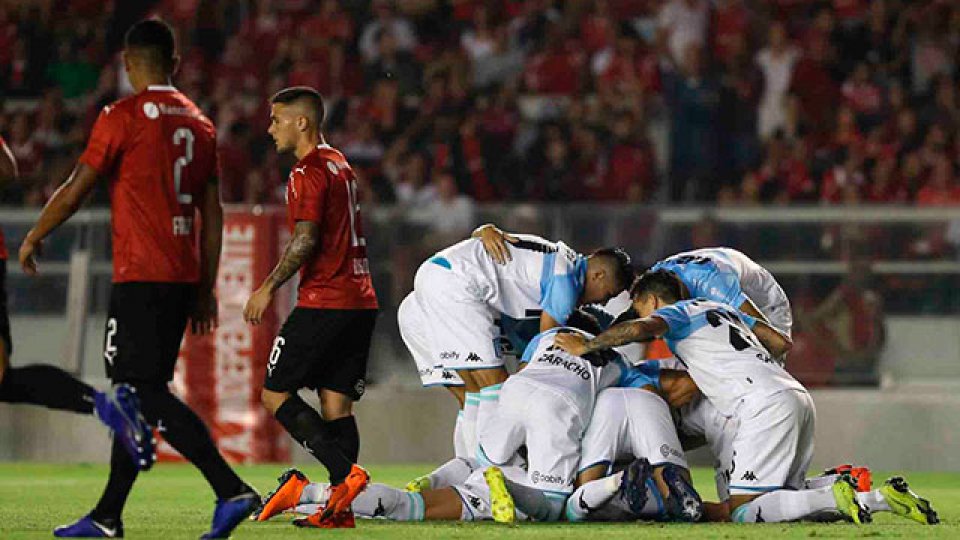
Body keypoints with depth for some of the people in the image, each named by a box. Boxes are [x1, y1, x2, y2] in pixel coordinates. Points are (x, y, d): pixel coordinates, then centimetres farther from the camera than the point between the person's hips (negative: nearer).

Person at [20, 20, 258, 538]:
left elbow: (75, 190, -4)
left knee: (146, 392, -11)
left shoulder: (123, 116, -7)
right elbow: (213, 214, 14)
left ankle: (232, 490, -24)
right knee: (137, 390, 13)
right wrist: (206, 290, 18)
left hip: (140, 277, -8)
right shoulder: (199, 123, 13)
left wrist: (33, 238, 12)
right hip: (184, 277, 8)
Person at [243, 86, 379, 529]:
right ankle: (341, 506, -2)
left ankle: (345, 473, -15)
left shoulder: (308, 171, -9)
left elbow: (305, 241, -17)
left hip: (323, 302, -9)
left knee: (275, 394, -2)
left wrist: (268, 288, -10)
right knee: (336, 404, 6)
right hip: (361, 301, 9)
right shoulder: (341, 165, 19)